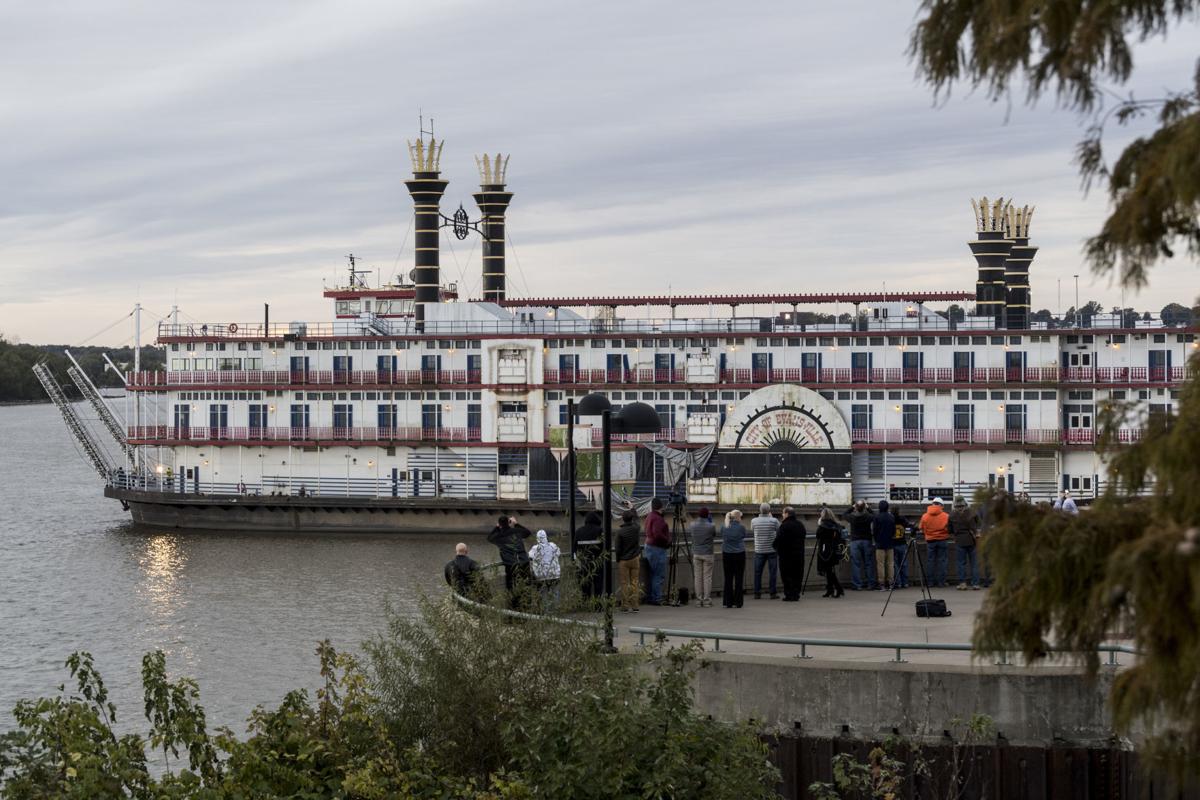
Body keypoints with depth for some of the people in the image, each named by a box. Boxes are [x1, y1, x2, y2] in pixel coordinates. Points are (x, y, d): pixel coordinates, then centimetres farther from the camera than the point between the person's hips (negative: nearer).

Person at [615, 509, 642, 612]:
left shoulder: (620, 531, -14)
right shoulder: (636, 528, -4)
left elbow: (618, 548, -9)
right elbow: (636, 519, 21)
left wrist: (618, 560, 5)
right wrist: (632, 509, 36)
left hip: (623, 560, -3)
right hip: (635, 558, 3)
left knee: (624, 583, 3)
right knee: (635, 582, 7)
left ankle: (625, 605, 4)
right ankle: (634, 605, 6)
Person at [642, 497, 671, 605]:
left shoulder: (649, 516, 13)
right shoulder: (657, 519, -17)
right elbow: (658, 535, -28)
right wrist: (667, 541, -13)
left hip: (649, 547, 10)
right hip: (658, 549, -10)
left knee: (653, 574, 15)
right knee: (659, 576, -6)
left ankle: (650, 597, 18)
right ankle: (656, 598, -6)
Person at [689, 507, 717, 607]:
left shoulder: (693, 526, -5)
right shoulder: (711, 526, -12)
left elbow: (688, 530, 16)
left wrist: (697, 520, 22)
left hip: (696, 554, 2)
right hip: (707, 554, -2)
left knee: (698, 577, 6)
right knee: (707, 577, 2)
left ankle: (699, 599, 6)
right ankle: (707, 599, 1)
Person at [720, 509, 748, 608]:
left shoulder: (724, 528, 1)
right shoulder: (741, 528, -8)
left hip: (727, 555, 3)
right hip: (739, 555, -3)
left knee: (728, 579, 7)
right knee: (739, 579, 3)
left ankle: (728, 602, 7)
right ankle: (737, 602, 2)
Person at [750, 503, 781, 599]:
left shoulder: (754, 521, -4)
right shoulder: (774, 521, -10)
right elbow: (779, 531, 5)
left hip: (759, 550, 2)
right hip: (772, 550, -2)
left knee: (758, 572, 7)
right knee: (772, 572, 4)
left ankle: (757, 593, 6)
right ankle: (773, 593, 2)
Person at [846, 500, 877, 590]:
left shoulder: (852, 517, -9)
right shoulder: (868, 517, -8)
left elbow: (845, 514, 14)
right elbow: (874, 516, 16)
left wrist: (852, 508, 18)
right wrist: (867, 508, 20)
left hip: (855, 542, -1)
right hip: (867, 541, 1)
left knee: (856, 563, 1)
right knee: (869, 563, 7)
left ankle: (857, 585, -1)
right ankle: (871, 583, 9)